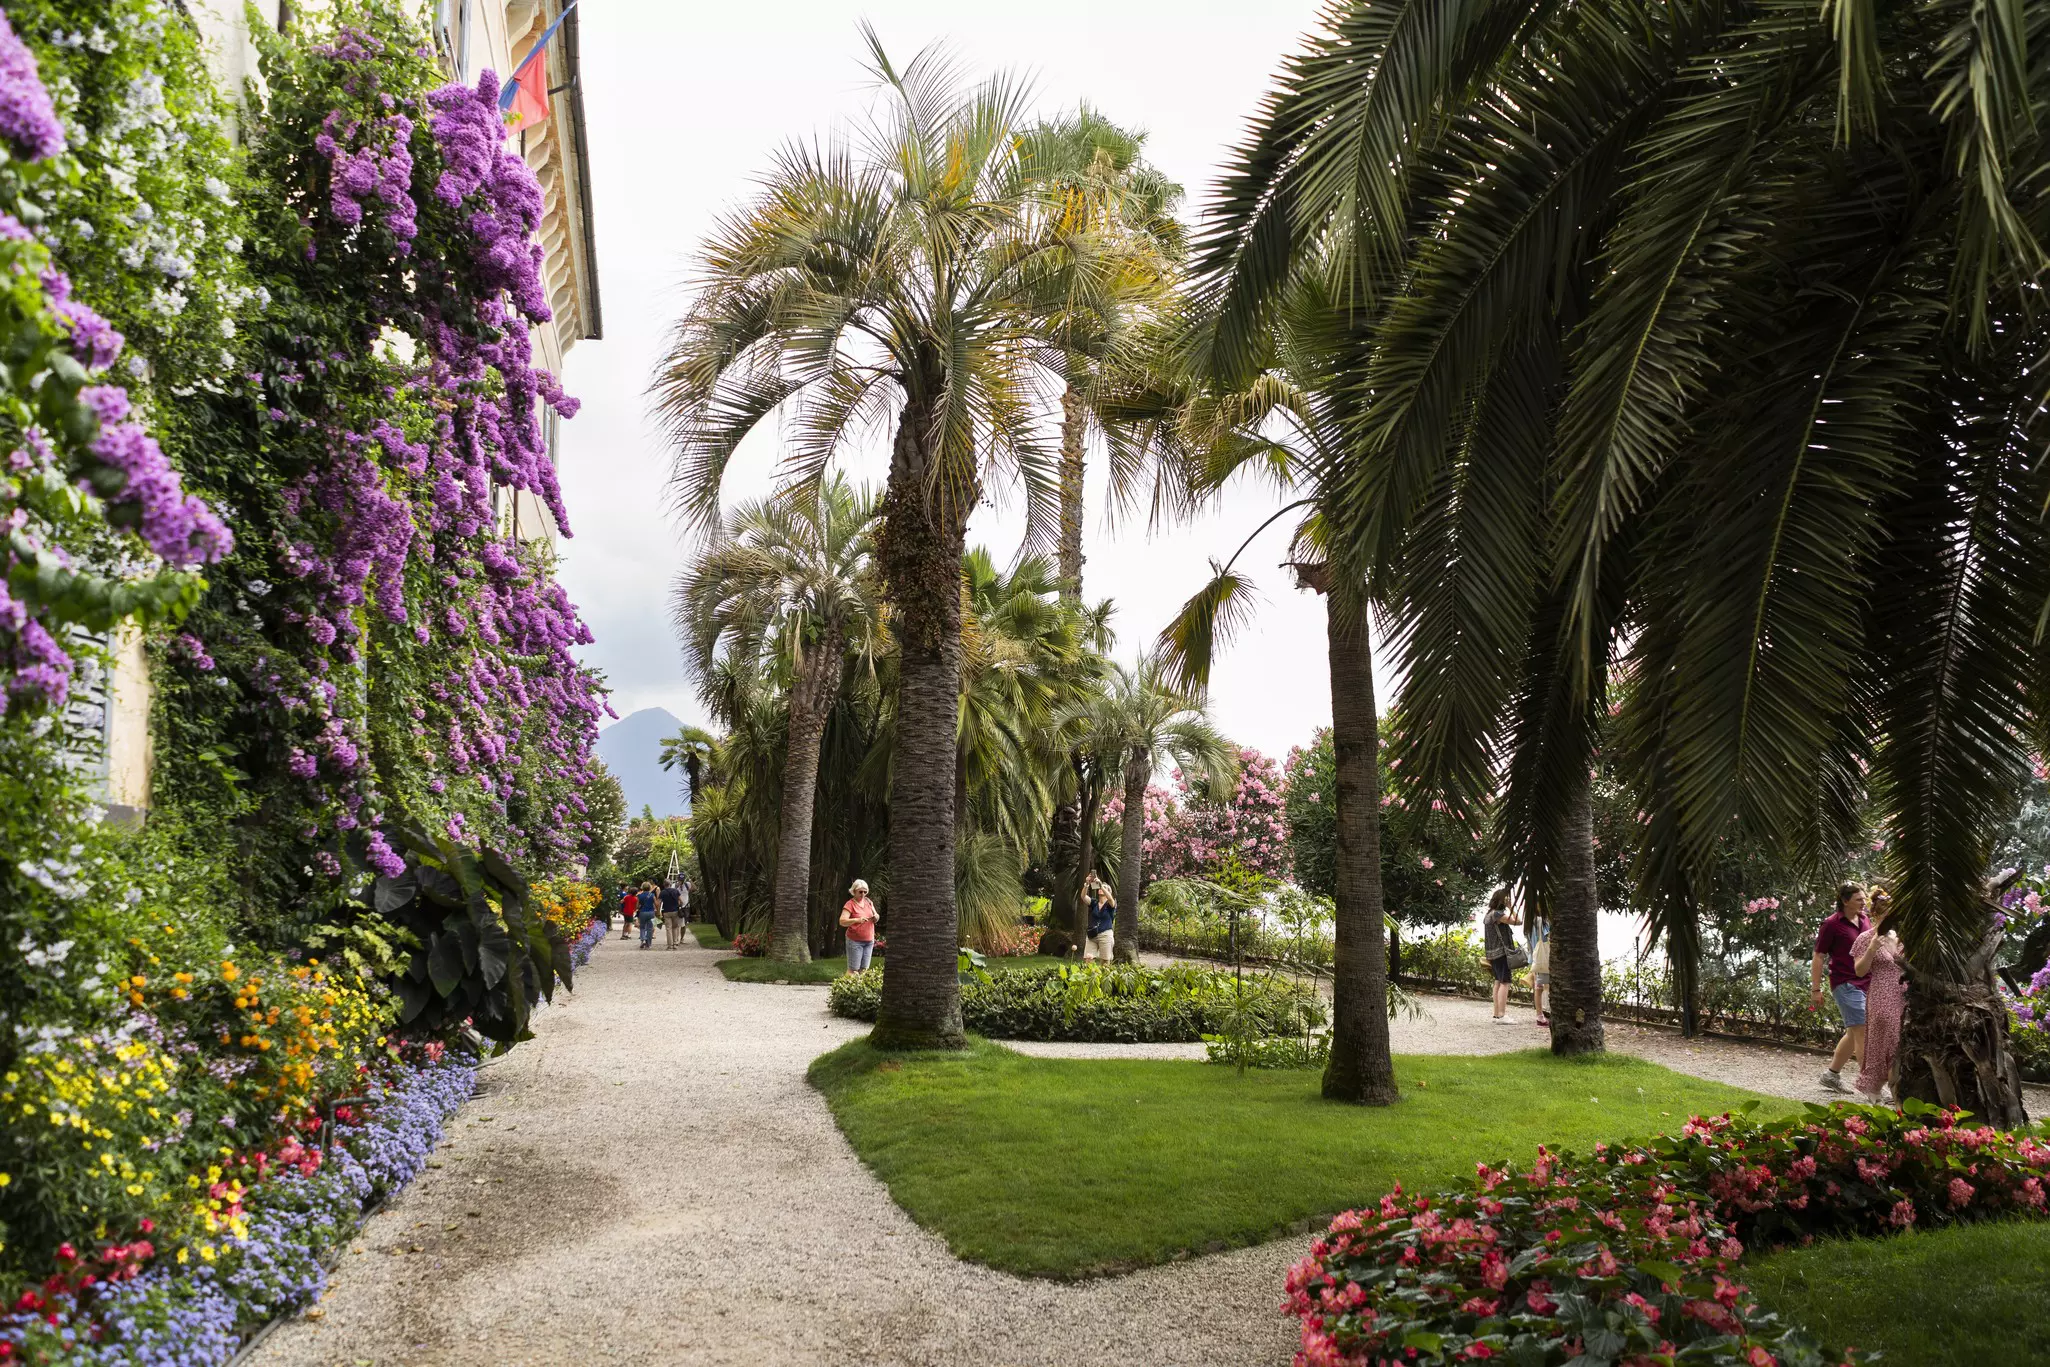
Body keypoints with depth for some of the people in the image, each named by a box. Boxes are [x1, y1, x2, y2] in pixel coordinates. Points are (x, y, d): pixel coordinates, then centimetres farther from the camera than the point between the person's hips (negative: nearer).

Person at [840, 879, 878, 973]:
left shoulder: (868, 902, 8)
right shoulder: (850, 904, -10)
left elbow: (875, 920, 15)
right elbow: (842, 921, -21)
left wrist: (875, 917, -10)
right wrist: (857, 920, -35)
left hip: (869, 941, 6)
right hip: (855, 941, -6)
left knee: (864, 969, 6)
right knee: (853, 970, -8)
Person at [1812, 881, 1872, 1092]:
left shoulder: (1864, 920, 12)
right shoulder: (1831, 924, -9)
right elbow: (1818, 957, -6)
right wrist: (1815, 990, -8)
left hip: (1866, 984, 8)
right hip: (1846, 985, -8)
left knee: (1853, 1033, 14)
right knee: (1862, 1032, -12)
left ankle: (1831, 1075, 27)